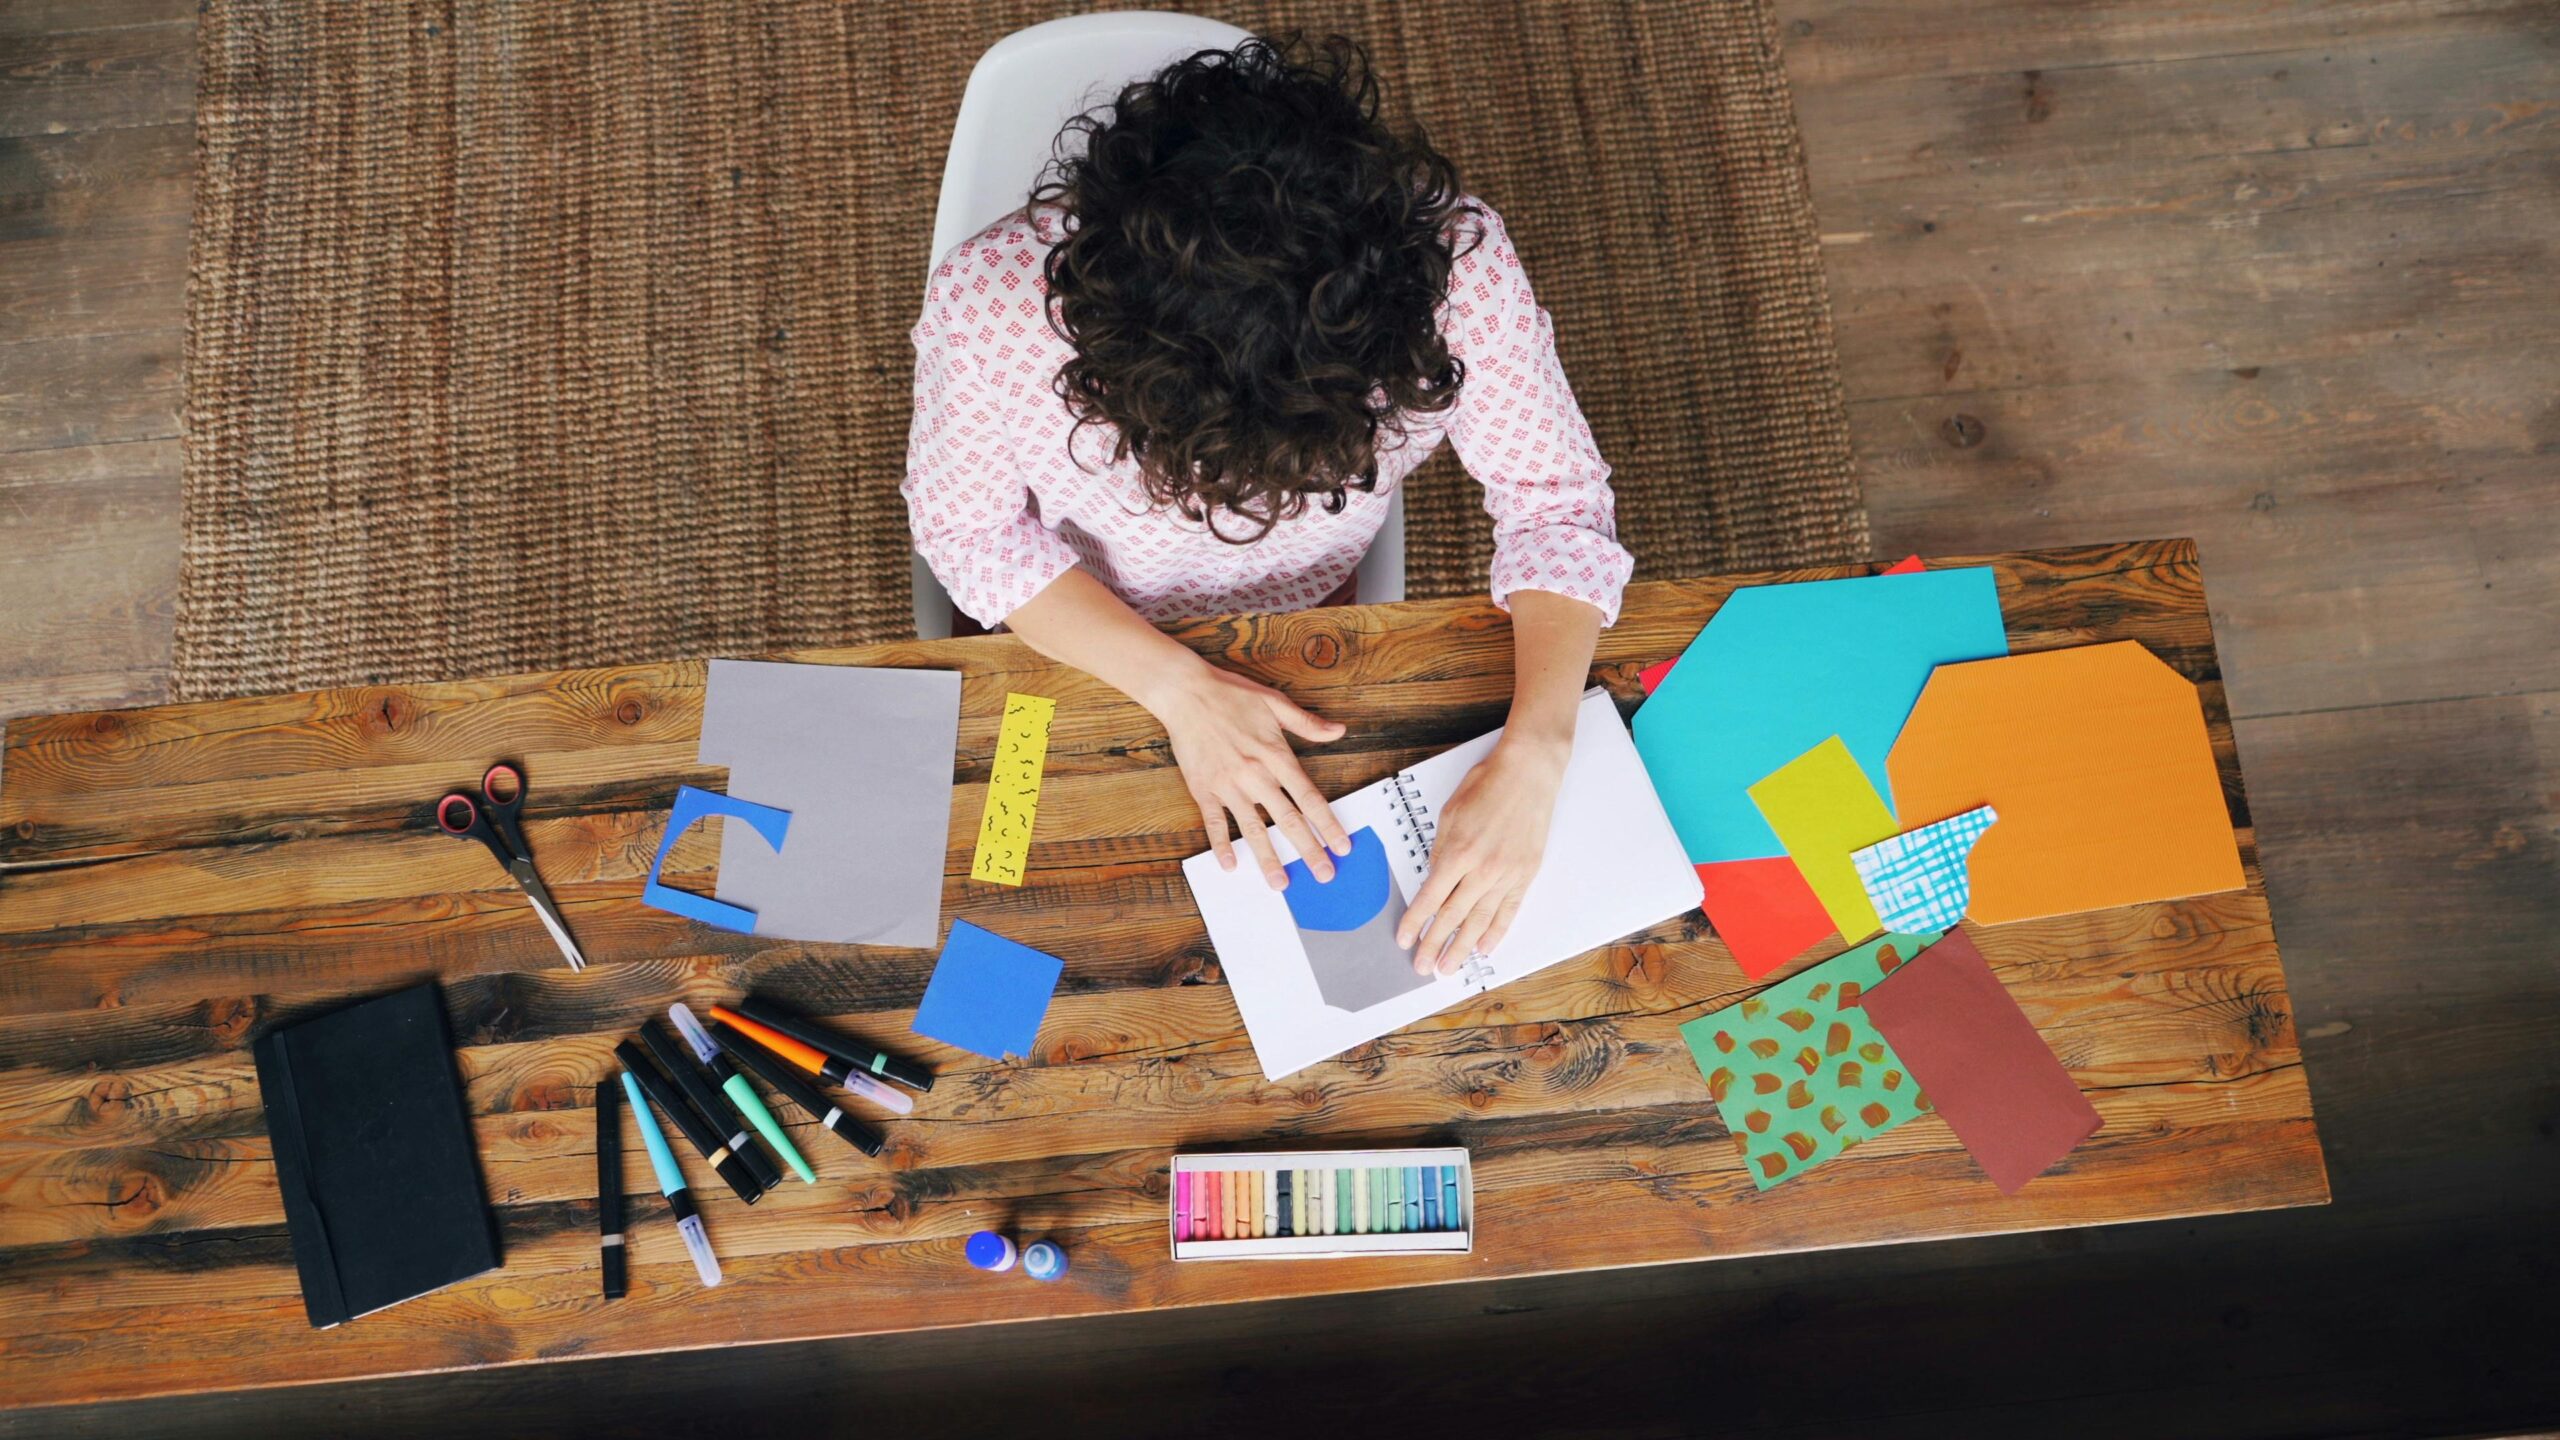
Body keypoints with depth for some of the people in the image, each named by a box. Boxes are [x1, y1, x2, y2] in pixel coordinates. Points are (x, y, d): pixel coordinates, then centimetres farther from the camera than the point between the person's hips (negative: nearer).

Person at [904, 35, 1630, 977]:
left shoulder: (1453, 267, -39)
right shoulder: (993, 305, -41)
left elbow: (1556, 503, -24)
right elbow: (966, 524, -22)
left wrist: (1530, 759, -38)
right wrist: (1179, 687, -33)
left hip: (1305, 612, 1)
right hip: (1065, 619, 0)